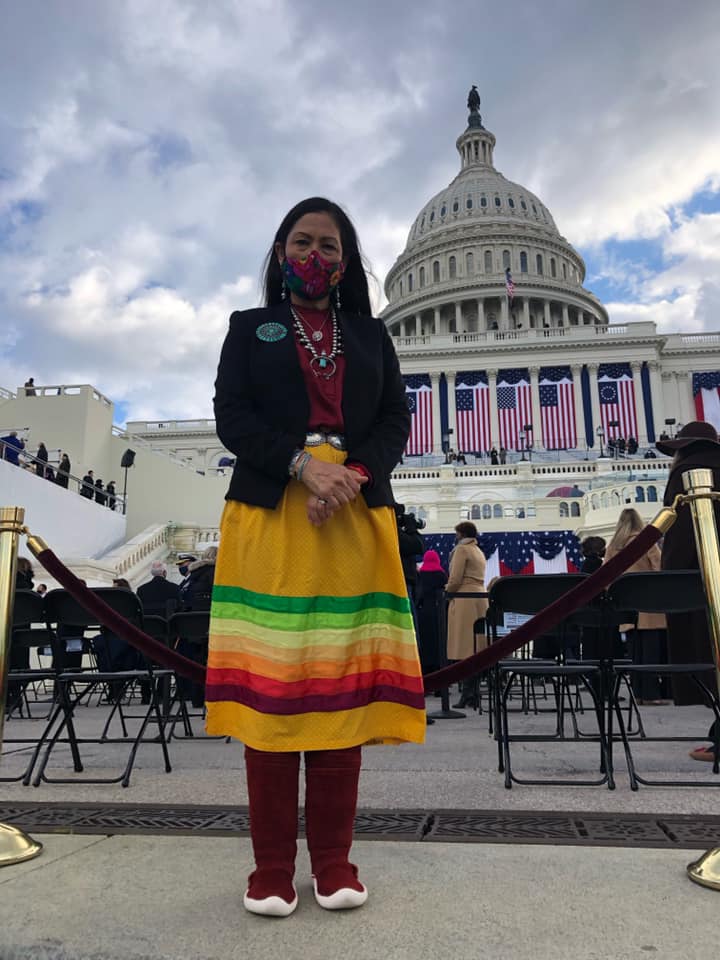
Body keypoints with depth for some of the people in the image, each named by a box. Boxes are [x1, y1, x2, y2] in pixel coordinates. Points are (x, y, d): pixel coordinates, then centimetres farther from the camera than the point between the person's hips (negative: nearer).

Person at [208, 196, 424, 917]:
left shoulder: (371, 334, 21)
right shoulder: (250, 328, 17)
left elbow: (396, 421, 10)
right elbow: (231, 416, 3)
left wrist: (352, 475, -10)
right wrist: (305, 465, -13)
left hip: (353, 520, 1)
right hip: (269, 515, -1)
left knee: (342, 687, 0)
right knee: (270, 683, -3)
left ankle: (334, 859, 11)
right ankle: (272, 865, 8)